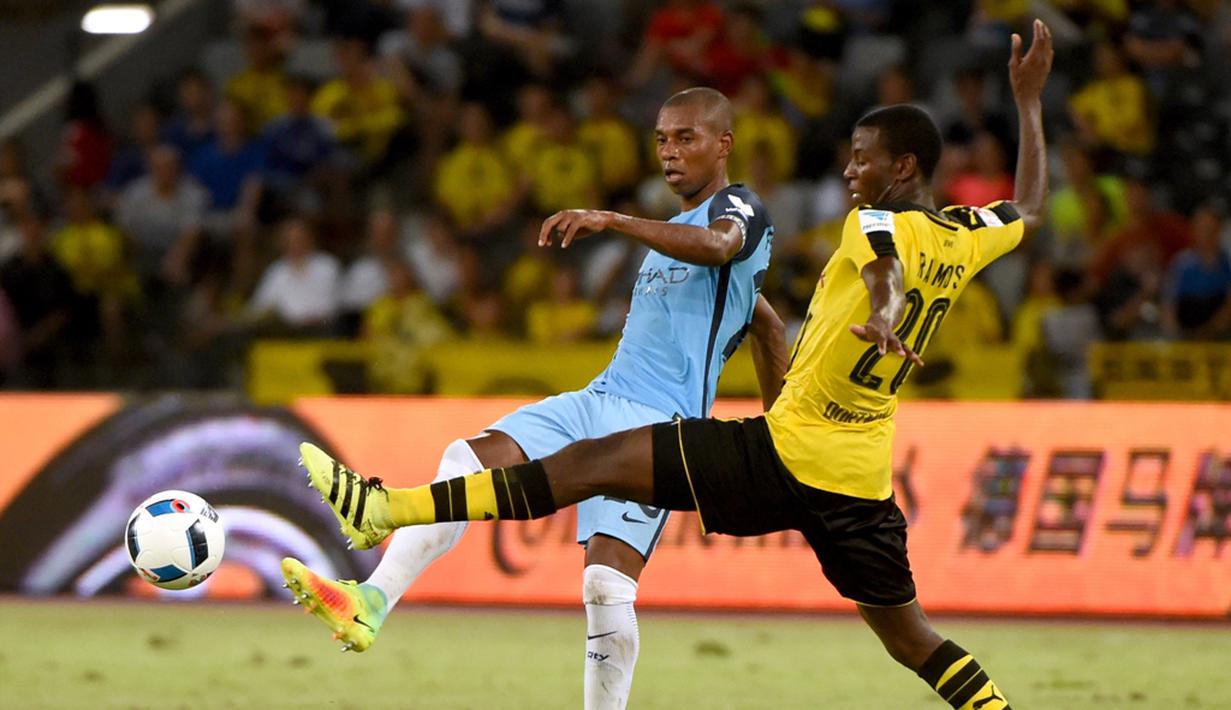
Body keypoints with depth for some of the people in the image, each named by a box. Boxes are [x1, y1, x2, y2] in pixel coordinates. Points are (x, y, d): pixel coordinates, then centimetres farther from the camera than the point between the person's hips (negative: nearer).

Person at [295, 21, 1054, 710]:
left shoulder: (876, 224, -8)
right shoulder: (963, 239, 11)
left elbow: (884, 269, -32)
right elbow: (1030, 212, 33)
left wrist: (882, 317, -55)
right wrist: (1029, 101, 42)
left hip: (787, 453, -7)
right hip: (862, 477, 7)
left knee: (597, 462, -11)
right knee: (906, 628, 18)